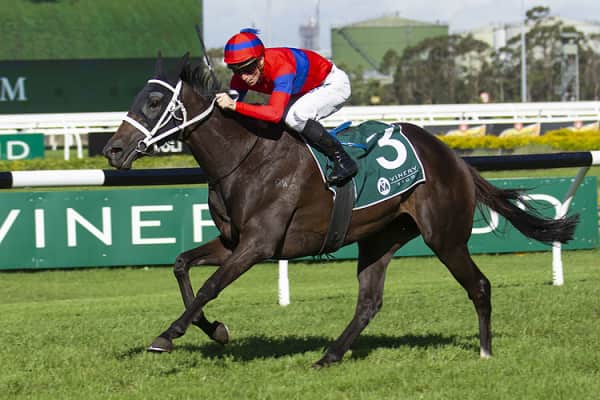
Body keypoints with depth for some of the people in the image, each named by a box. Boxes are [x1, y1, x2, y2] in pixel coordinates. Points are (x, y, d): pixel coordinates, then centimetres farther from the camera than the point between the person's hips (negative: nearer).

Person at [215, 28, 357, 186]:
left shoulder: (281, 66, -40)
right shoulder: (241, 77, -18)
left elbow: (275, 113, -52)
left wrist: (235, 105, -56)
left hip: (333, 83, -8)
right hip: (304, 91, 8)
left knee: (294, 117, -32)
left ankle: (343, 160, -19)